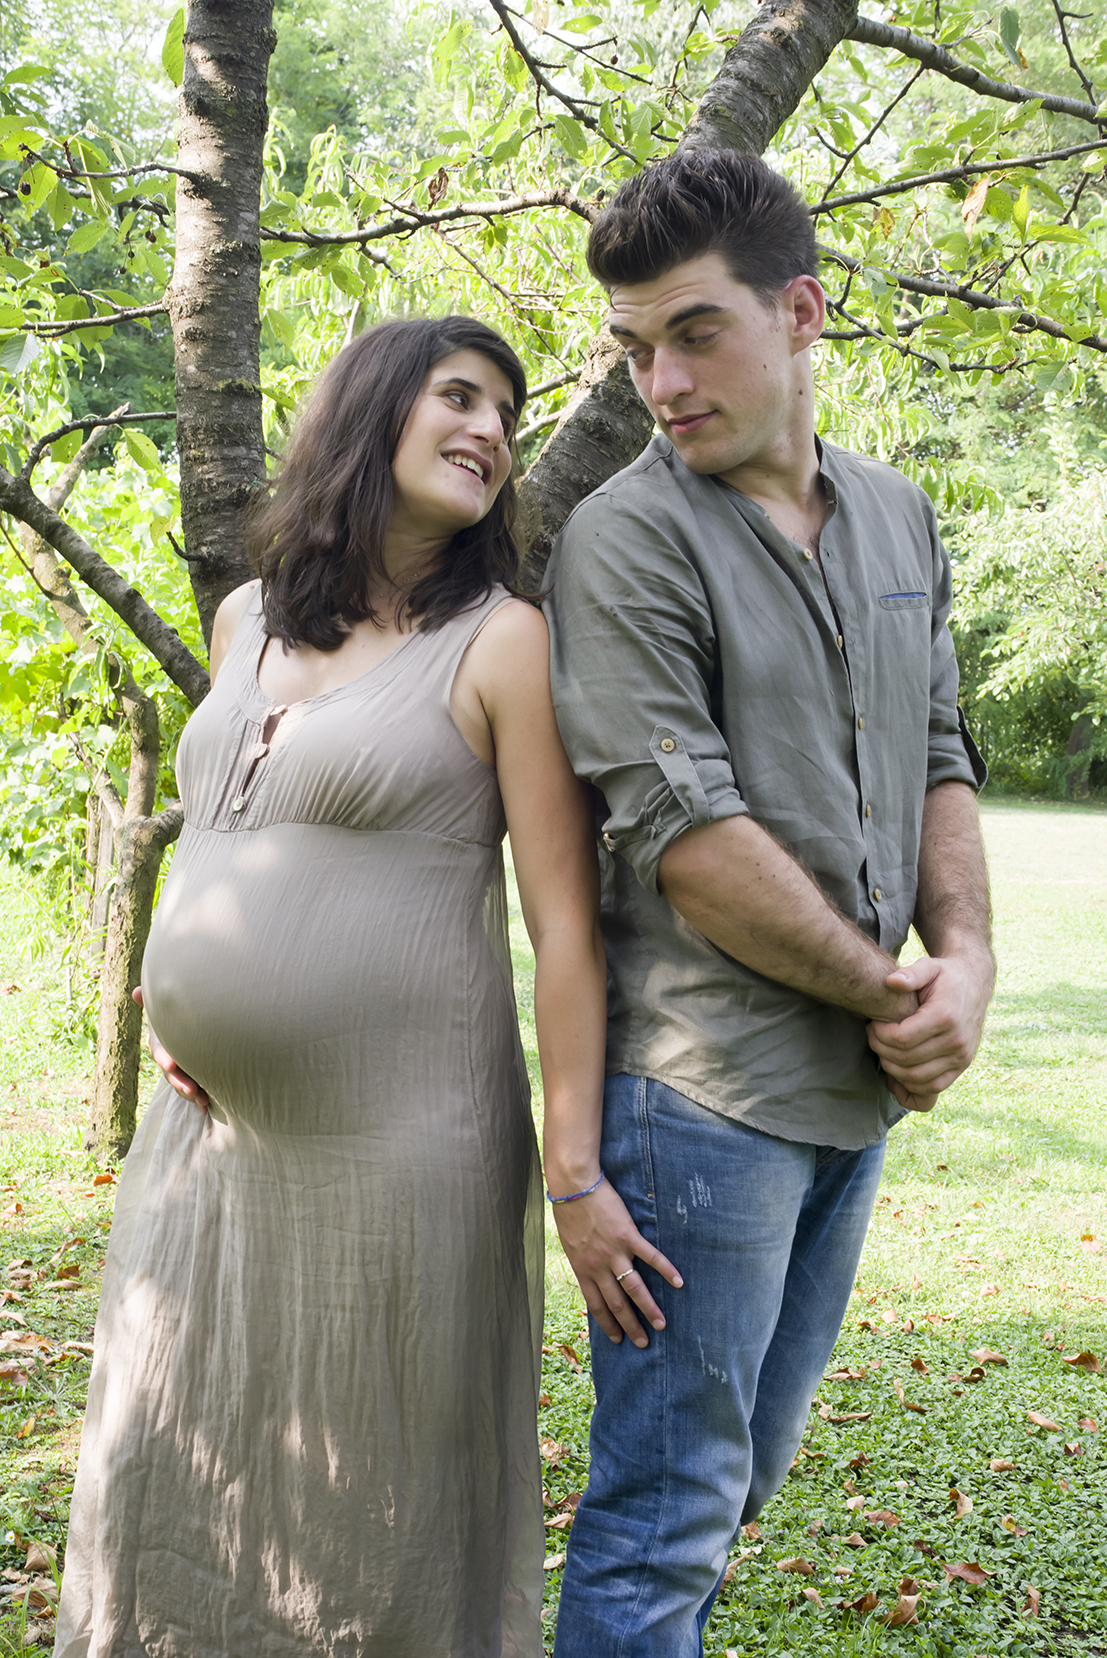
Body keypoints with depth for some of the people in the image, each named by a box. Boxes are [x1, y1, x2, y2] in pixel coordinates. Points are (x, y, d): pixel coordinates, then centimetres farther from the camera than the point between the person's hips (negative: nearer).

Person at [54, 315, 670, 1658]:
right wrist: (179, 995, 11)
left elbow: (564, 919, -12)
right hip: (207, 1132, 6)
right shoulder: (247, 621, 11)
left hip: (391, 1146, -6)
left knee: (381, 1523, 7)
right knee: (167, 1497, 15)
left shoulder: (502, 642, -7)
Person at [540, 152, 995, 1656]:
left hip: (859, 1085, 7)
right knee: (671, 1503, 1)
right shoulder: (625, 539, -11)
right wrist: (889, 991, -10)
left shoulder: (899, 519, 10)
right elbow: (684, 832, -18)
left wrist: (966, 957, -4)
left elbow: (938, 759, 14)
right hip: (703, 1084, -7)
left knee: (750, 1464, 18)